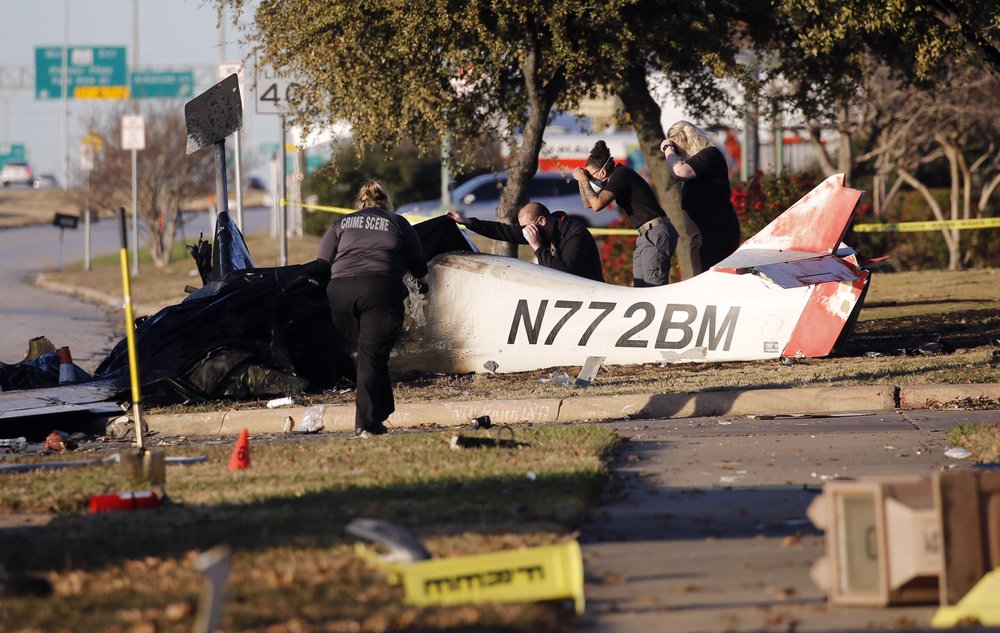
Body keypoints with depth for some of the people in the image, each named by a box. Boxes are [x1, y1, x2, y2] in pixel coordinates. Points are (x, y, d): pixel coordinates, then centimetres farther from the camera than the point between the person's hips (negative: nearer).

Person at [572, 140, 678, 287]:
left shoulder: (621, 174, -11)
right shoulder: (614, 179, 17)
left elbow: (597, 204, -18)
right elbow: (588, 203, 27)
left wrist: (585, 180, -5)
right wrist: (581, 180, 11)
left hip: (657, 232, -10)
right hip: (646, 235, 10)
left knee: (653, 288, -17)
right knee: (640, 288, 5)